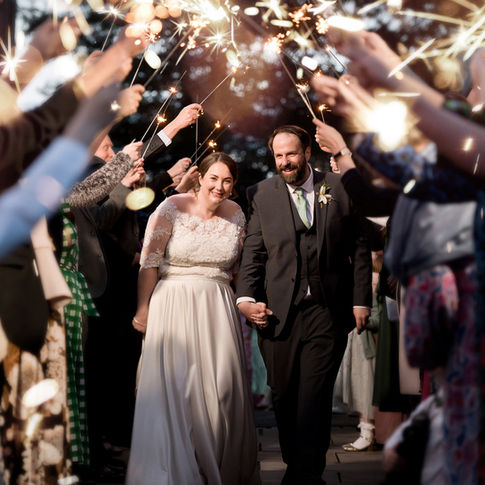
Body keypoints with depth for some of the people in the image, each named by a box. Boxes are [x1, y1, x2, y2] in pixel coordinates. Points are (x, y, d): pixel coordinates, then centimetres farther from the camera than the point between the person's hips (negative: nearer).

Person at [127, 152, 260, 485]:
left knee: (222, 389, 3)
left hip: (219, 308, 3)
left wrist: (243, 305, 10)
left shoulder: (236, 214, 5)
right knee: (177, 389, -2)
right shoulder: (173, 208, -7)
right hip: (174, 305, -3)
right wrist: (143, 309, -7)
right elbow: (149, 262, -6)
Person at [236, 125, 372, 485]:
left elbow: (359, 249, 8)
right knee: (284, 397, 7)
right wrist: (246, 298, -7)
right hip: (279, 312, 2)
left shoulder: (339, 188, 6)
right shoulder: (262, 194, 8)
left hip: (328, 311, -1)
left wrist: (361, 300, 3)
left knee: (313, 397, -7)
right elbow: (253, 252, 7)